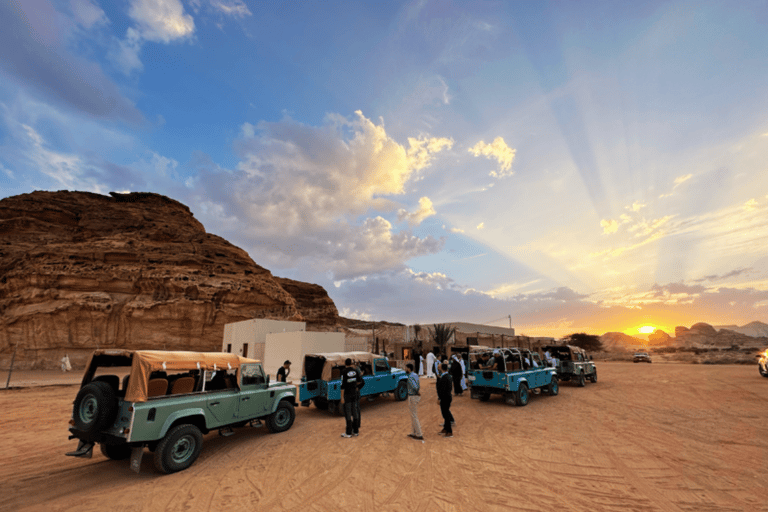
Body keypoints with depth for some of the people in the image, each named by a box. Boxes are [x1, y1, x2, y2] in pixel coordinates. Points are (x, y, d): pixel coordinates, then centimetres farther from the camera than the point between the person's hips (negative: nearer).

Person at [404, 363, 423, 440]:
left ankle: (419, 435, 8)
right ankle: (414, 433, 28)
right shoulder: (415, 375, 9)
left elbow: (415, 387, -32)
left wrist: (418, 393, -15)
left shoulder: (410, 377, -22)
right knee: (414, 415, 19)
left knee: (414, 416, 1)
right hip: (416, 396, 9)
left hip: (412, 398, -9)